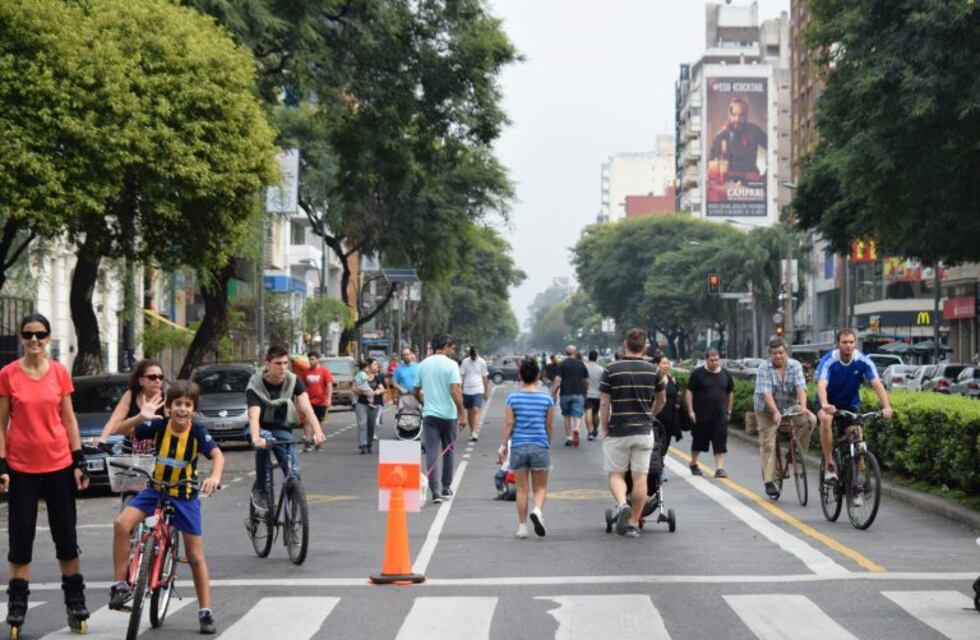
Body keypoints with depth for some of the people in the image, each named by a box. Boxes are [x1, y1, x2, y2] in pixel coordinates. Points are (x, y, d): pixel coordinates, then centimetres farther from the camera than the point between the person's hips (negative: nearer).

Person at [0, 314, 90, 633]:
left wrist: (79, 462, 1)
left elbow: (69, 419, 5)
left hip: (59, 465, 2)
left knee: (66, 535, 9)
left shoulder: (60, 372, 1)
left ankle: (75, 601, 19)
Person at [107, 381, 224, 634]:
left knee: (195, 556, 3)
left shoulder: (197, 432, -17)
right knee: (121, 523, -24)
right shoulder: (158, 426, -13)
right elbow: (119, 430, -13)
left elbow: (217, 454, -31)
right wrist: (140, 417, -32)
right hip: (156, 490, 1)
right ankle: (120, 585, -14)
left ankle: (205, 611, 15)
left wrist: (215, 477, -52)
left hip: (185, 496, -1)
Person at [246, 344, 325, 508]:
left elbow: (306, 407, -24)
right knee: (265, 439, -38)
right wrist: (256, 438, -55)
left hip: (282, 429, 2)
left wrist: (317, 431, -42)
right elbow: (254, 415, -34)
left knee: (294, 472, -17)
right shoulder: (255, 386, -20)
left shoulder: (294, 381, -12)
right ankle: (259, 489, -22)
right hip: (261, 428, -2)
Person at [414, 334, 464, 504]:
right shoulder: (451, 364, -8)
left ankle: (436, 491, -13)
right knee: (448, 451, 15)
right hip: (448, 414, -2)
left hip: (429, 414, 2)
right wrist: (461, 413, -11)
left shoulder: (423, 364, 5)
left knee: (432, 452, -2)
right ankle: (446, 488, 24)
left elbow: (416, 392, 12)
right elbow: (455, 391, -17)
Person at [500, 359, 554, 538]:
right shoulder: (546, 398, -1)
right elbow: (549, 425, 5)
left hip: (518, 446, 0)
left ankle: (522, 526, 10)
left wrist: (504, 445, 4)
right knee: (540, 487, 9)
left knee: (522, 488, 8)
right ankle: (537, 510, -20)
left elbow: (508, 424, -4)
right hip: (540, 446, 0)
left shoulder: (513, 398, -3)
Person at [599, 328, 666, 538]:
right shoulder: (653, 371, 1)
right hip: (644, 431, 2)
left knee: (616, 475, 9)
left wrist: (604, 429, 3)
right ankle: (634, 523, 9)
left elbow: (604, 404, -7)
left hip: (617, 432, -2)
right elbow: (661, 401, 14)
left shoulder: (612, 370, -7)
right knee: (640, 478, 6)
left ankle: (622, 504, -18)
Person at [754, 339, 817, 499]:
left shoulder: (795, 366, -8)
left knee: (810, 419, -23)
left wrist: (803, 407, -37)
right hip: (767, 410, -2)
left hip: (790, 407, 2)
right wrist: (775, 412, -41)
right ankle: (769, 482, -4)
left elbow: (801, 388, -20)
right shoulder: (765, 369, -15)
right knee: (768, 444, -8)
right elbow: (766, 393, -26)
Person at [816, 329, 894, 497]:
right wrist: (824, 405, -59)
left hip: (851, 404, 2)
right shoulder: (828, 361, -24)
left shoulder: (863, 361, -18)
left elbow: (877, 384, -27)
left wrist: (887, 407, -43)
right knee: (826, 419, -35)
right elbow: (821, 385, -39)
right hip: (829, 403, -2)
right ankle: (829, 465, -25)